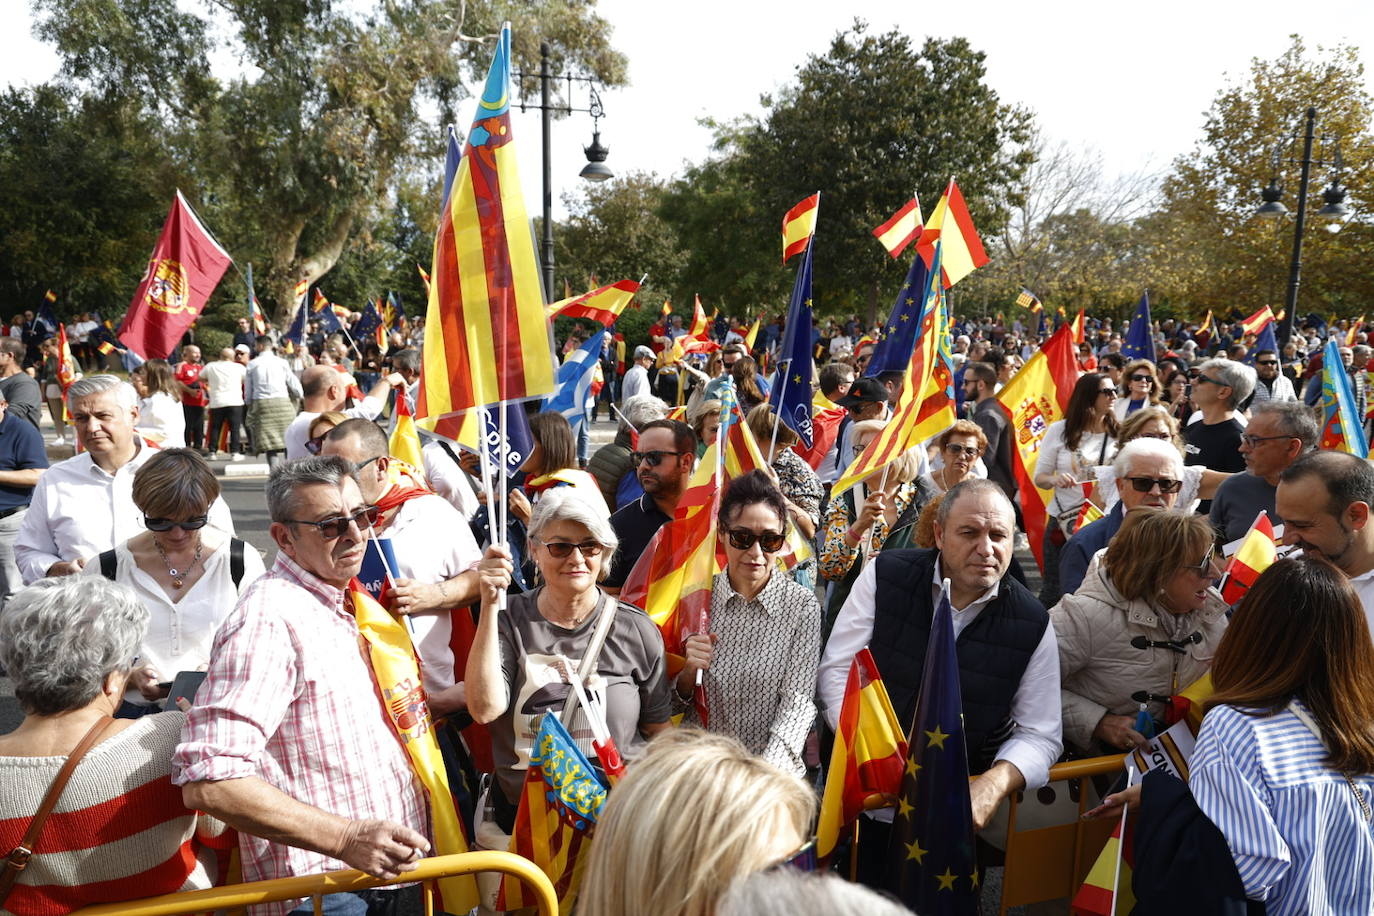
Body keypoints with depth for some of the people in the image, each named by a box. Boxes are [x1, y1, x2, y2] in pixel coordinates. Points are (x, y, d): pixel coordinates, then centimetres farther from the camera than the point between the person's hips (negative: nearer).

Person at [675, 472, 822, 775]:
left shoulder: (802, 605, -4)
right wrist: (690, 671, -12)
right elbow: (675, 703, 9)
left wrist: (768, 772, -20)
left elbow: (797, 702, -7)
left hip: (773, 765, -1)